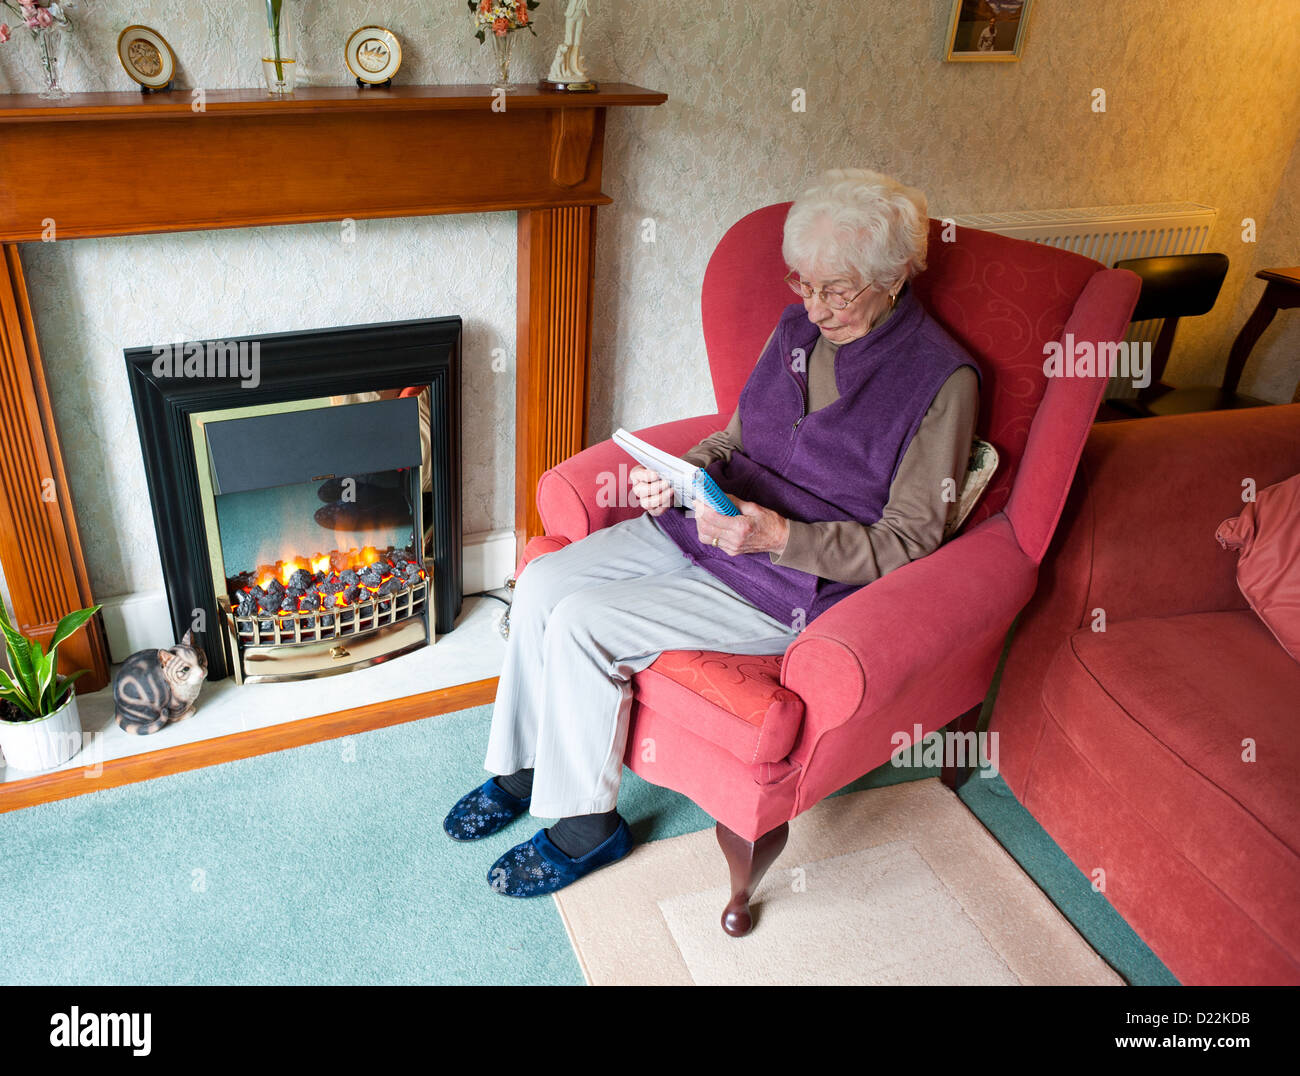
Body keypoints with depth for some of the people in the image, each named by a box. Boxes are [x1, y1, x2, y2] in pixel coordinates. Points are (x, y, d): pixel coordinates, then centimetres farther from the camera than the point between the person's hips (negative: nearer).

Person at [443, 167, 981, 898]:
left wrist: (780, 536, -26)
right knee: (543, 583, -7)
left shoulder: (940, 378, -15)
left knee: (581, 624, -18)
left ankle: (587, 825, 4)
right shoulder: (798, 326, 6)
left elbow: (907, 543, -14)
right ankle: (524, 766, 15)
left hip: (797, 584, -7)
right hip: (710, 524, 8)